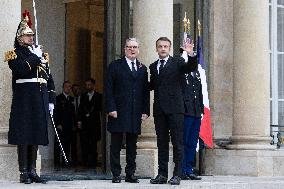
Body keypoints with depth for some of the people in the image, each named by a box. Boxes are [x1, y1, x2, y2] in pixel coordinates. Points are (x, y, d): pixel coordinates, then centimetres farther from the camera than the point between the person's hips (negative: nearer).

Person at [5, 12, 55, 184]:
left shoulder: (41, 54, 18)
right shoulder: (15, 54, 1)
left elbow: (49, 78, 17)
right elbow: (20, 70, -20)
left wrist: (51, 101, 11)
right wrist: (34, 57, -12)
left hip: (40, 101, 6)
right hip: (24, 100, -6)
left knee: (36, 136, 7)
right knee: (24, 136, -5)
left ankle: (32, 171, 12)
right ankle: (24, 172, -1)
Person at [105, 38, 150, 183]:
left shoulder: (142, 69, 15)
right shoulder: (115, 66, 3)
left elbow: (146, 91, 13)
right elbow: (109, 89, -2)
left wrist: (145, 111, 4)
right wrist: (111, 108, -11)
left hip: (135, 114, 4)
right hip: (118, 112, -3)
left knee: (132, 145, 6)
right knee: (116, 145, 0)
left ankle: (130, 174, 12)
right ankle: (116, 174, 4)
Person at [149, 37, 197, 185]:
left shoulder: (177, 62, 3)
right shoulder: (153, 66, 17)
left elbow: (191, 68, -13)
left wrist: (190, 55, -30)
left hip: (175, 108, -5)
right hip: (159, 110, 5)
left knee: (177, 143, -3)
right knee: (161, 143, 7)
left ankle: (177, 175, -1)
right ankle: (162, 174, 11)